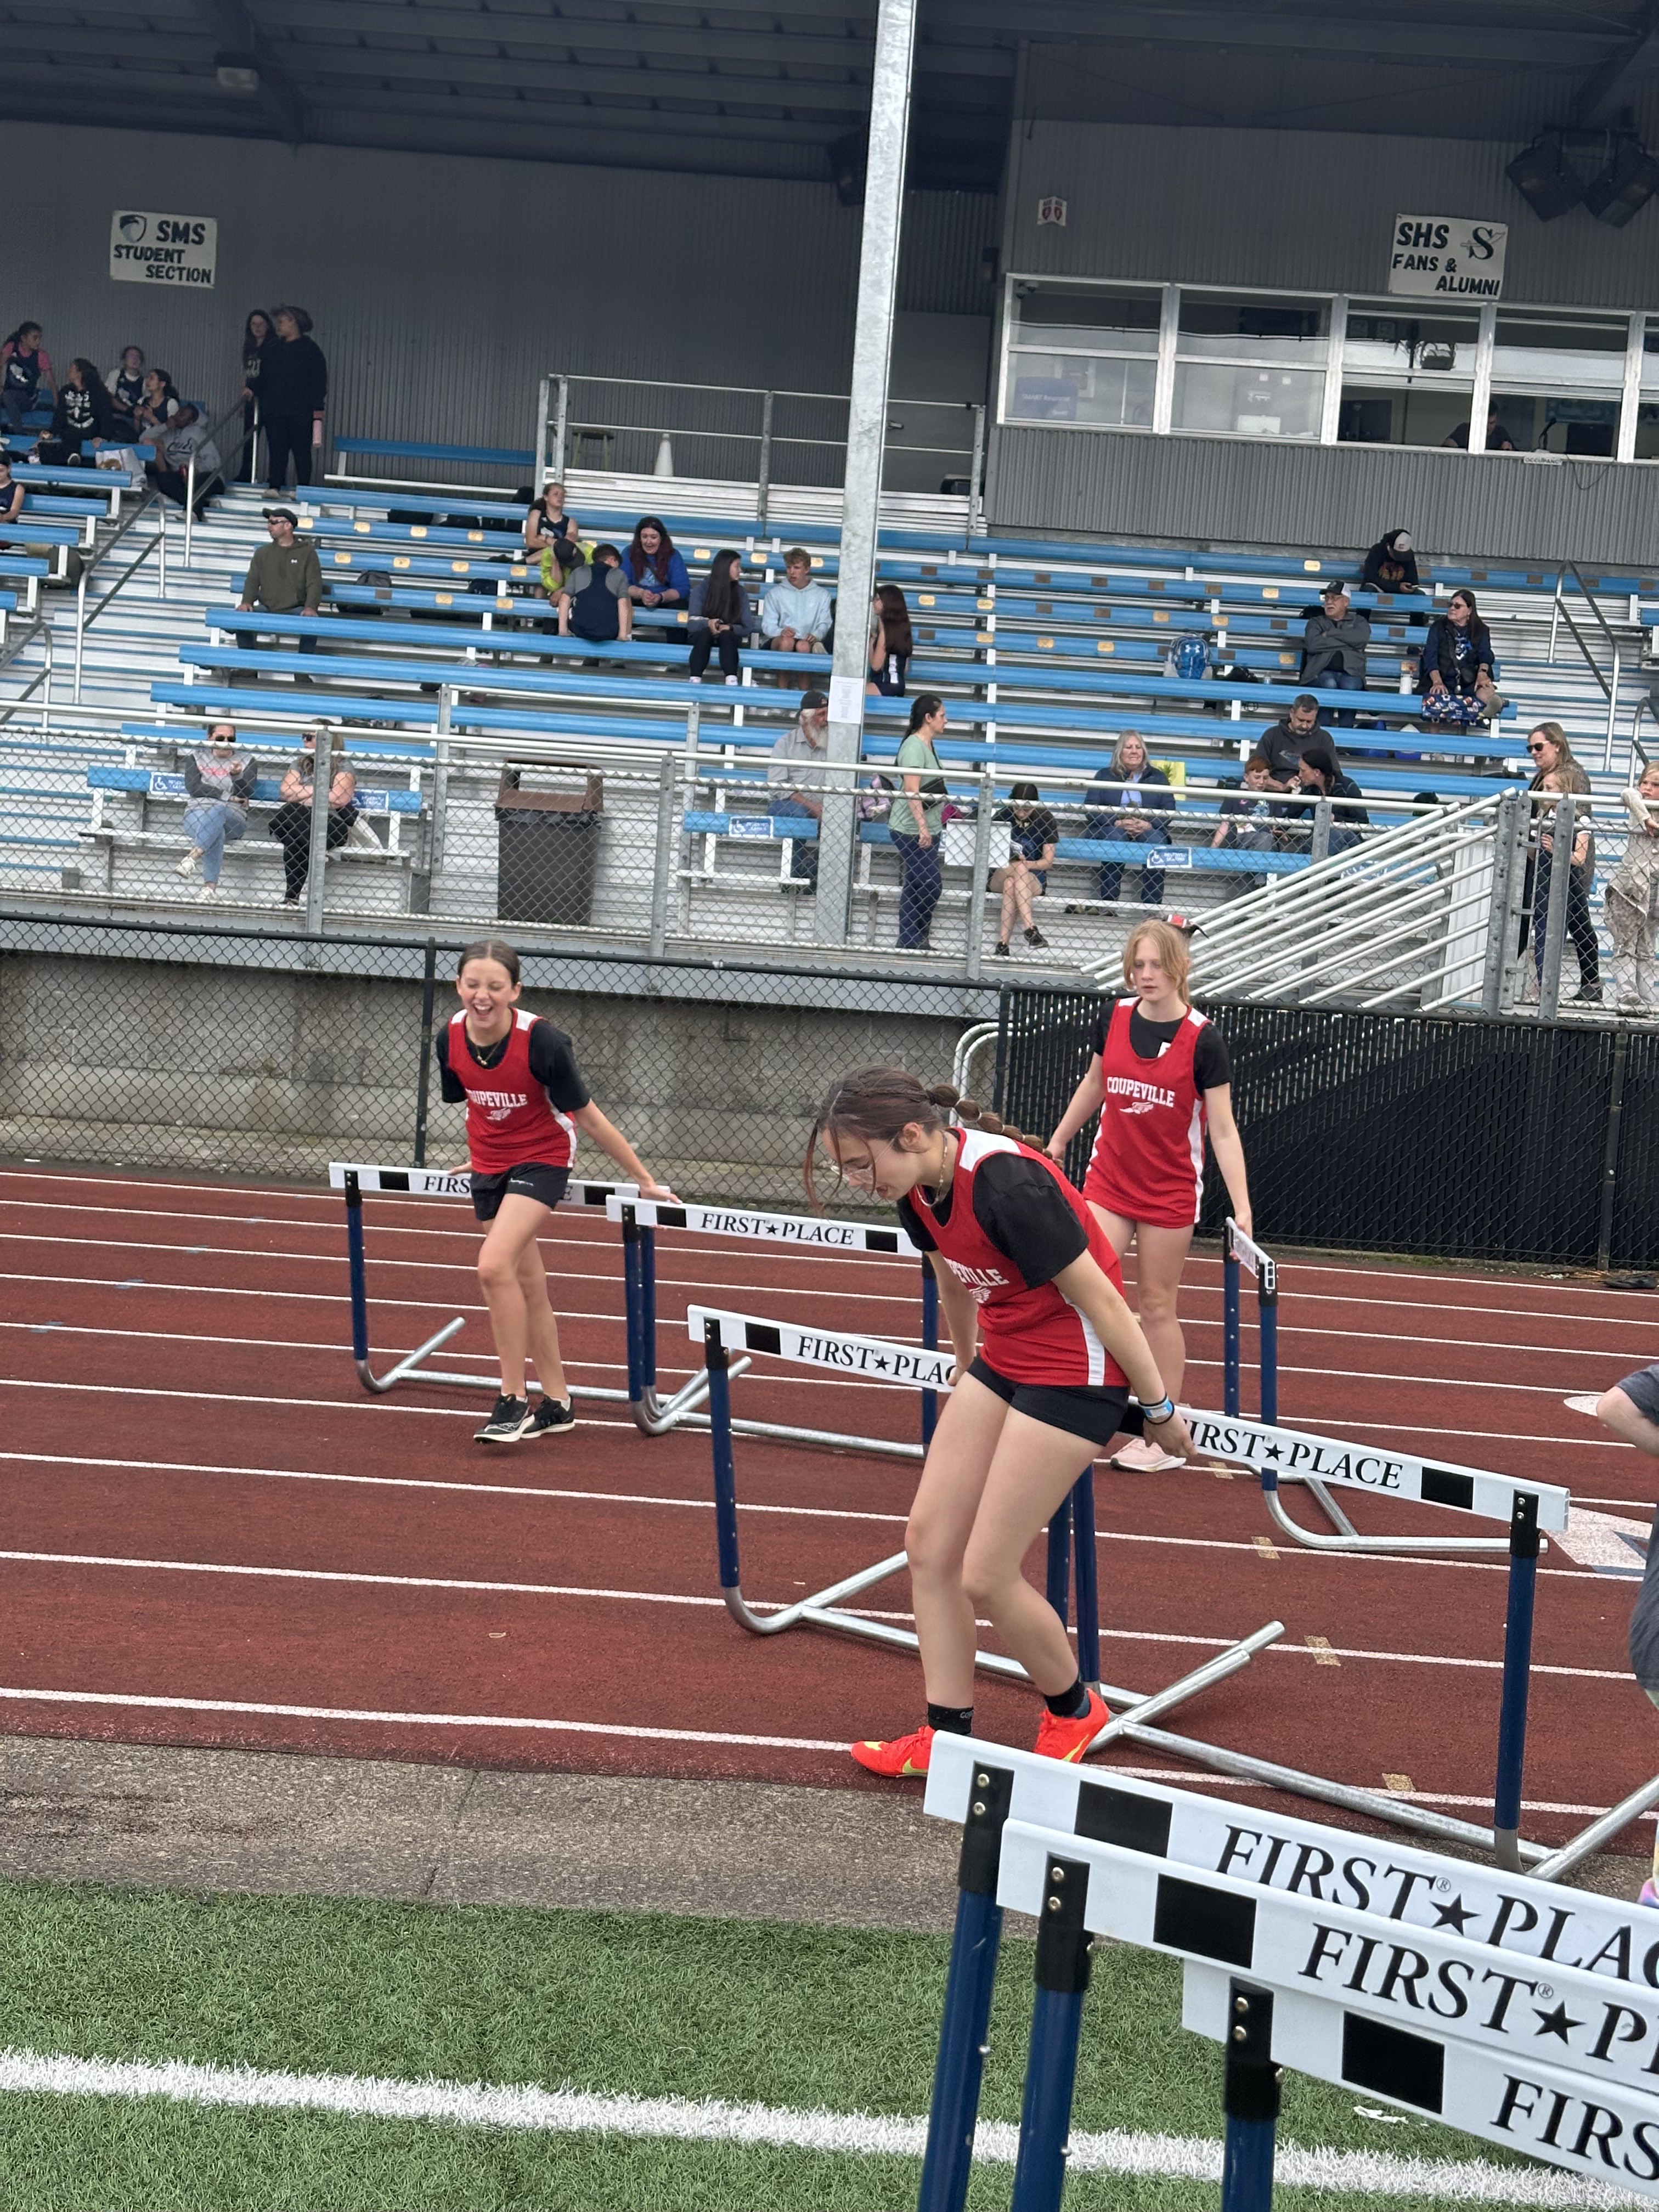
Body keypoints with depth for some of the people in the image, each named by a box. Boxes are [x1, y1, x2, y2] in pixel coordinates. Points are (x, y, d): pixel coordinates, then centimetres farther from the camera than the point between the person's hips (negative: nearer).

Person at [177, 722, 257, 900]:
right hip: (197, 813, 0)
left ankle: (193, 857, -53)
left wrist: (237, 775, -20)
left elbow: (245, 794, 1)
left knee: (218, 812, -38)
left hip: (232, 817, 0)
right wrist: (228, 796, -6)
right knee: (216, 832, -37)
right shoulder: (195, 758, 18)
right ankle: (211, 886, -50)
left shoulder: (247, 761, 16)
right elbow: (193, 788, 1)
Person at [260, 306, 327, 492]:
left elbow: (320, 379, -4)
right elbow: (264, 378, 19)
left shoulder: (310, 348, 0)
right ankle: (275, 486, 2)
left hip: (301, 412, -5)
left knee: (301, 449, -1)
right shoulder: (275, 349, 17)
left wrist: (318, 408, -11)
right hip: (274, 410, 5)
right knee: (276, 449, 1)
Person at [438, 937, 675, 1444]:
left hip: (541, 1159, -6)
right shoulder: (450, 1038, -12)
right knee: (526, 1284, 12)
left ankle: (514, 1400, -12)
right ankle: (557, 1405, 25)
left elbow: (588, 1118, -17)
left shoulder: (542, 1041, -26)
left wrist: (644, 1180, -11)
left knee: (494, 1266, -24)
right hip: (489, 1164, 6)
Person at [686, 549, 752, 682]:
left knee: (726, 635, -34)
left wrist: (729, 628, -21)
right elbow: (693, 623, -7)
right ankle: (695, 680, -51)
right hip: (702, 634, -1)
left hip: (729, 637, 1)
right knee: (705, 634, -36)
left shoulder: (740, 592, 8)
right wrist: (708, 624, -29)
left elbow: (748, 627, -1)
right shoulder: (701, 588, 2)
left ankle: (731, 681, -54)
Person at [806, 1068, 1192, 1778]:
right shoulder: (919, 1187, -3)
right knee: (928, 1542, 5)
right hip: (1001, 1361, 9)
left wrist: (1159, 1408, -12)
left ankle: (1073, 1711, 22)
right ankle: (948, 1735, 17)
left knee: (985, 1577, -4)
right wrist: (966, 1365, 31)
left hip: (1073, 1377, -8)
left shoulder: (1006, 1184, -30)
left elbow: (1100, 1298, -21)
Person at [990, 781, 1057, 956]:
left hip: (1035, 880, -1)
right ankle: (1030, 929, -48)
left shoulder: (1047, 822, -2)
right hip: (999, 875, 1)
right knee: (1018, 869, -35)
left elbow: (1047, 862, -1)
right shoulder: (1002, 816, -1)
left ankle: (1002, 944, -46)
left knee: (1011, 884, -36)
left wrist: (1026, 864, -23)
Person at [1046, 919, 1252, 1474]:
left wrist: (1242, 1210, -17)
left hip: (1170, 1193, -3)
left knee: (1158, 1307, 6)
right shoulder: (1112, 1018, -3)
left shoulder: (1202, 1041, -14)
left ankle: (1165, 1435, 18)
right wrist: (1056, 1144, 22)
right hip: (1108, 1182, 3)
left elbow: (1223, 1130, -11)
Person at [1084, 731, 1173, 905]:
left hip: (1148, 831, 1)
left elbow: (1169, 811, 4)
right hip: (1109, 830, -1)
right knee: (1116, 836, -35)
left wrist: (1149, 825, -16)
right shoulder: (1104, 776, 15)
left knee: (1155, 839, -33)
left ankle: (1153, 904, -37)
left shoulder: (1158, 777, 17)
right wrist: (1117, 822, -15)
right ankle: (1108, 902, -39)